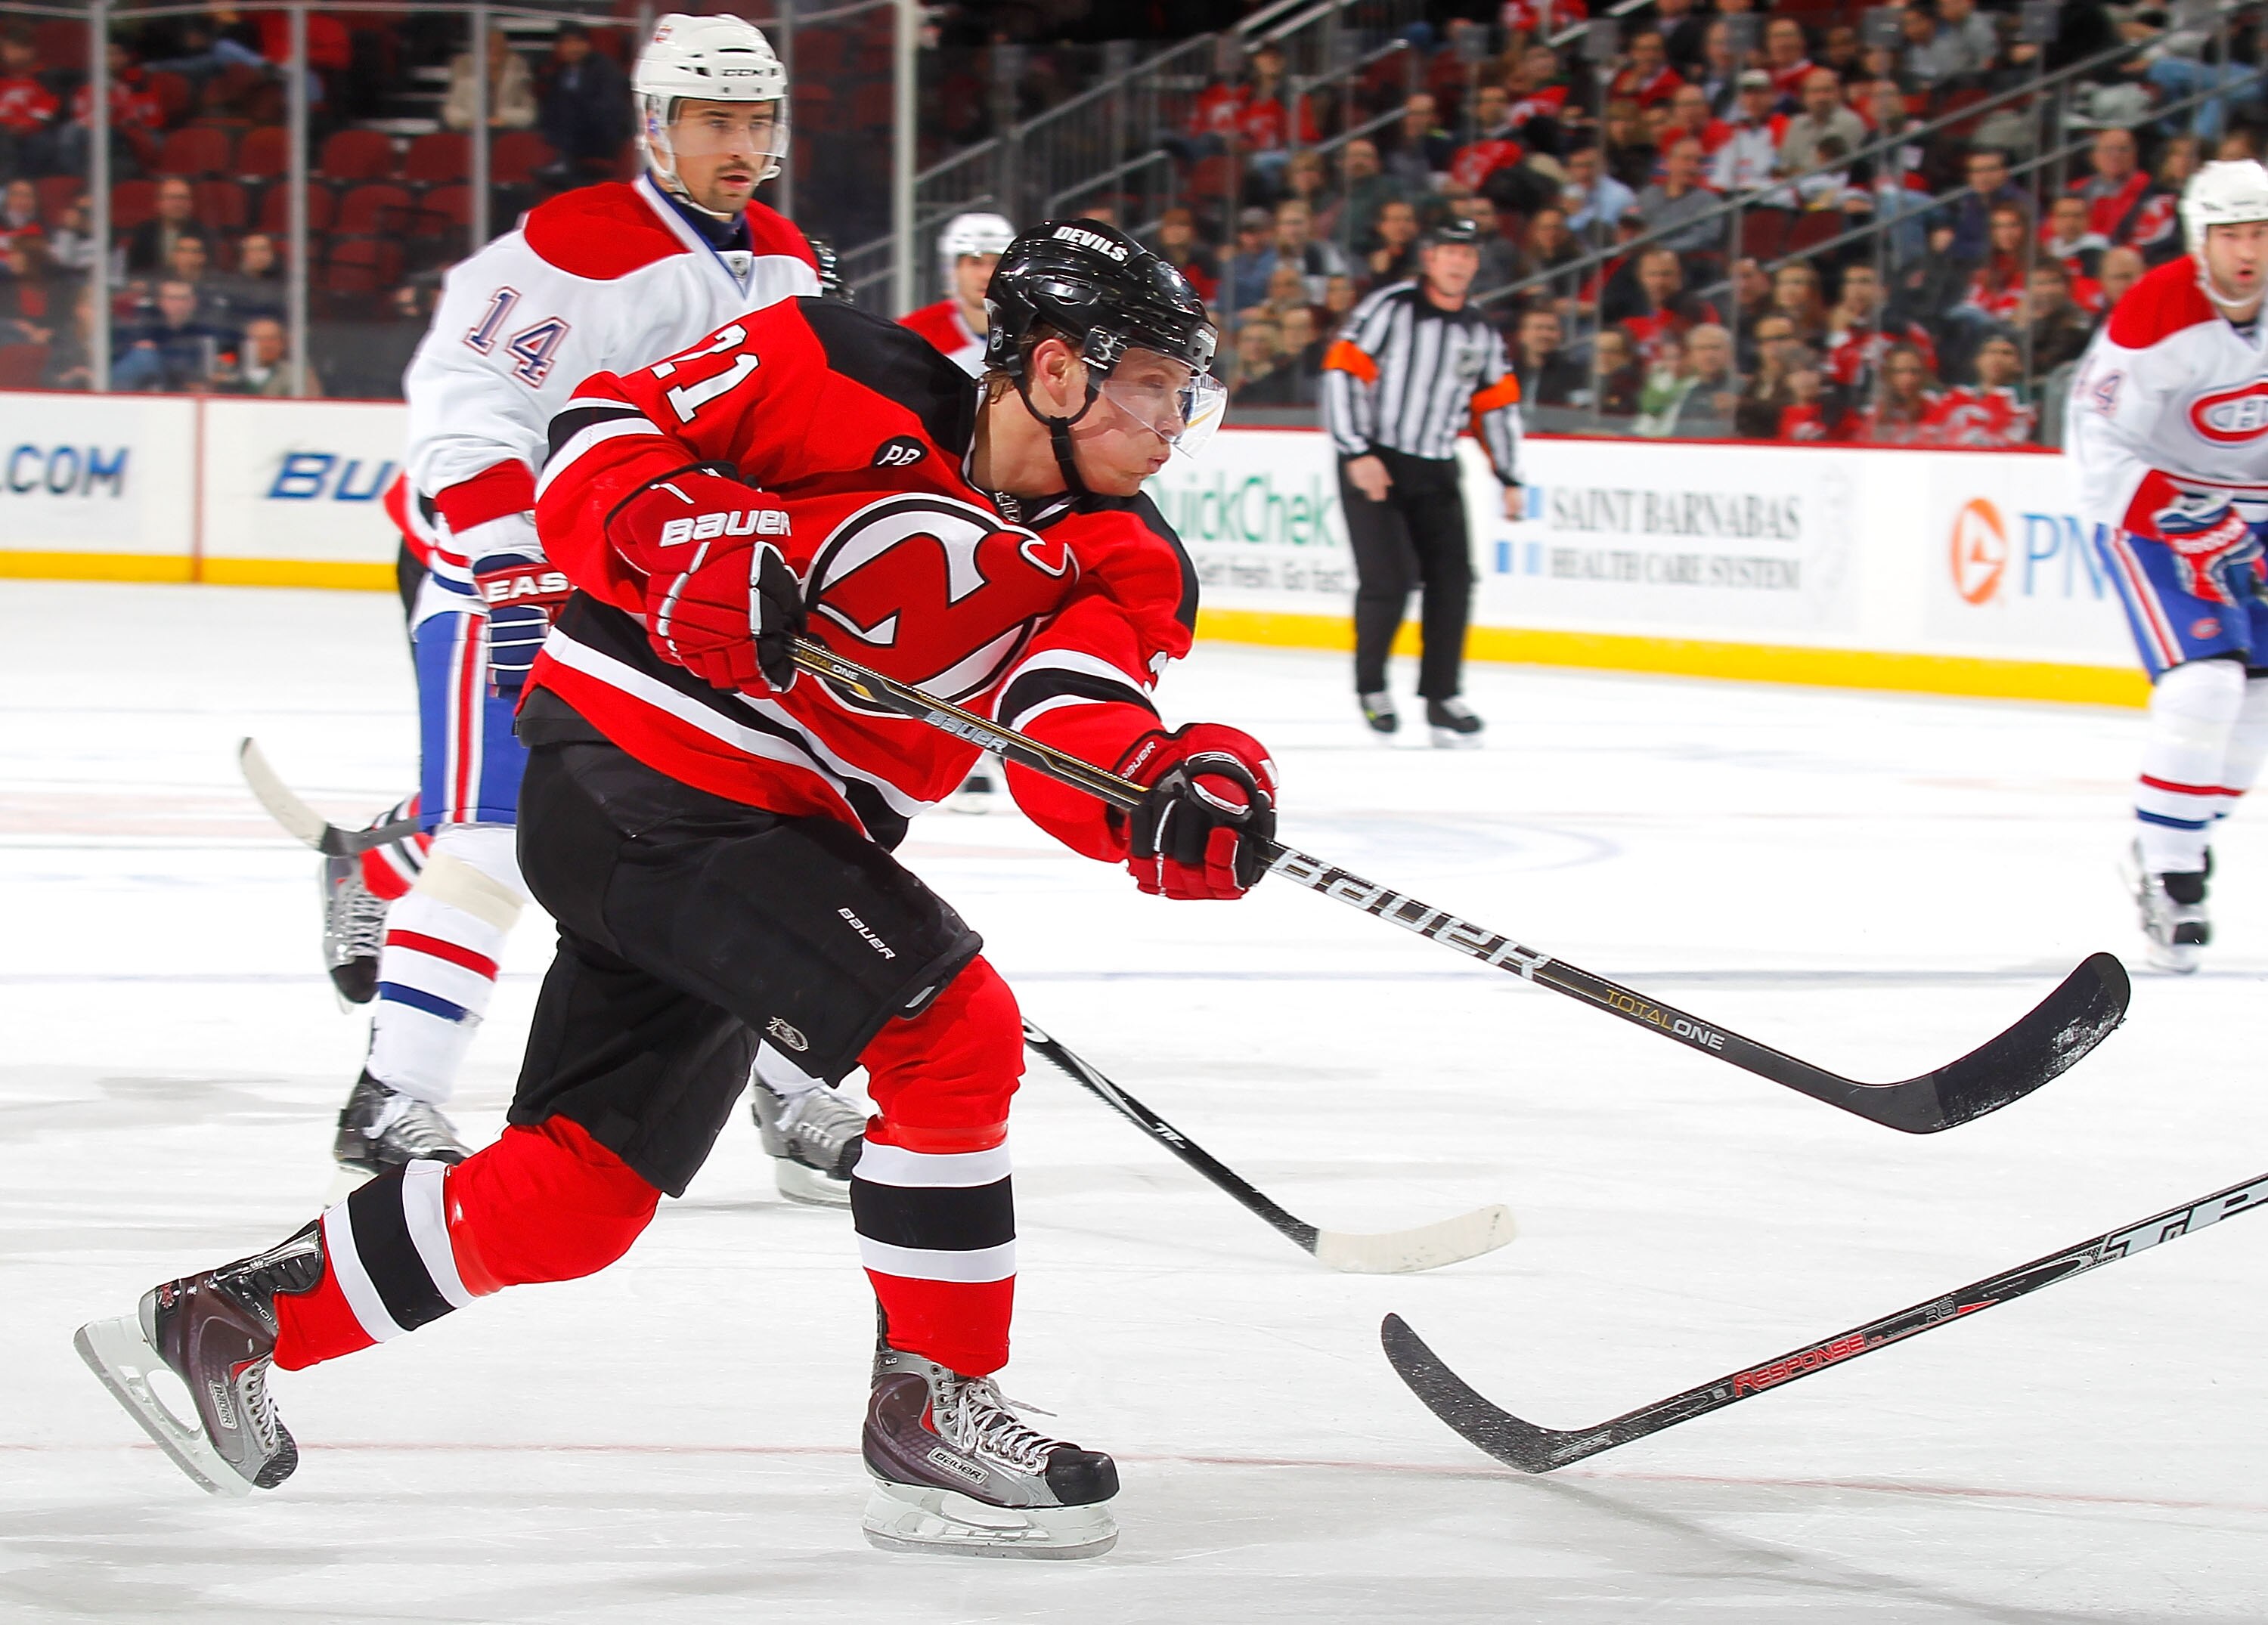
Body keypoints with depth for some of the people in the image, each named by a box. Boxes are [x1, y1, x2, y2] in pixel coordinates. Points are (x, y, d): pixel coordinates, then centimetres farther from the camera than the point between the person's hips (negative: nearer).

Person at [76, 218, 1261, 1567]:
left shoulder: (1117, 567, 3)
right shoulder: (845, 377, -11)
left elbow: (1080, 744, -15)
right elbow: (599, 437, -9)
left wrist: (1170, 797, -36)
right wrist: (686, 544, -28)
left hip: (773, 840, 8)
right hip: (635, 780, -8)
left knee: (580, 1195, 12)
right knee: (953, 1029, -18)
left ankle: (224, 1319, 26)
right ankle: (932, 1410, -7)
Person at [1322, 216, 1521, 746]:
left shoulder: (1481, 334, 9)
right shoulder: (1390, 309, -9)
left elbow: (1497, 405, 17)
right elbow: (1342, 373, -13)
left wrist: (1508, 478, 13)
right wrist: (1357, 453, -19)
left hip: (1436, 472, 5)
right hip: (1373, 465, -5)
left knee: (1452, 578, -4)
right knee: (1389, 578, -14)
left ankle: (1442, 696, 7)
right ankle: (1371, 687, 8)